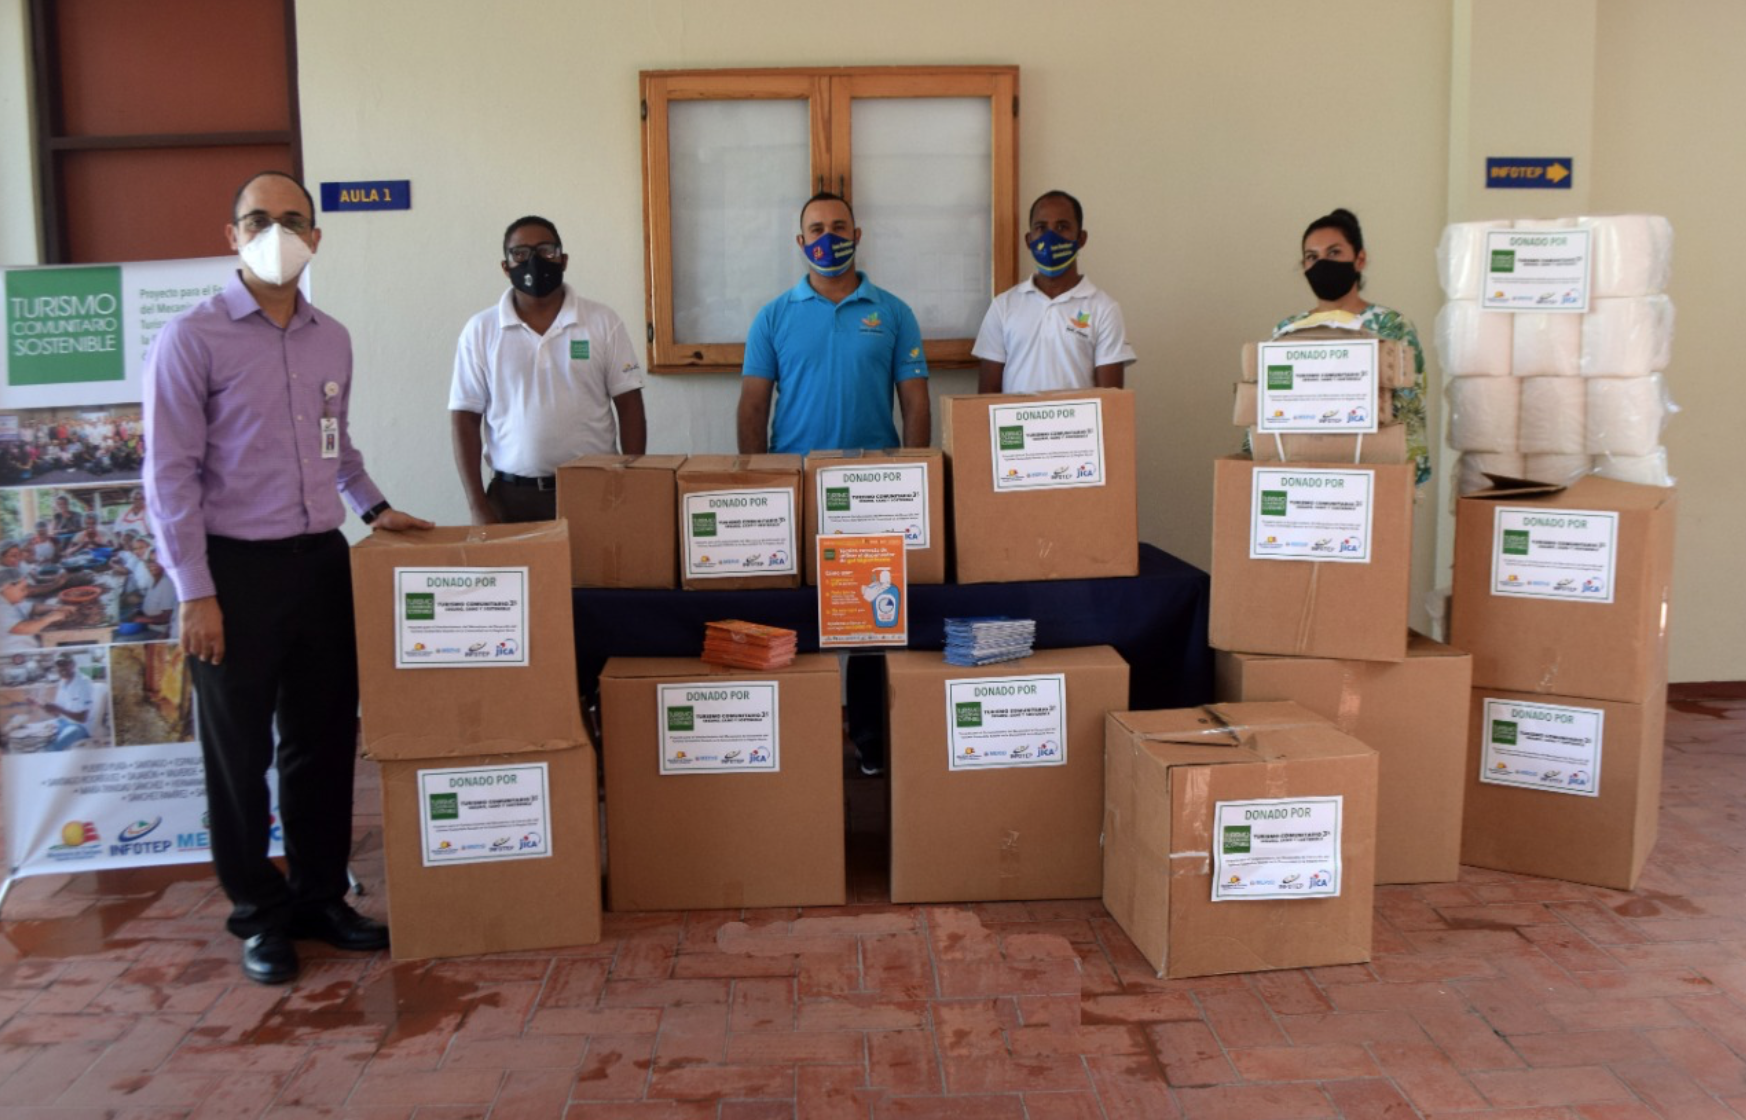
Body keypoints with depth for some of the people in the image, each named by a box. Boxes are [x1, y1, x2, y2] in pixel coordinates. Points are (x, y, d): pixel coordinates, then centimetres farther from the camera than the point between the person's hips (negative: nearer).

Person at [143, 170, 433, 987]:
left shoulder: (332, 339, 9)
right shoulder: (192, 339, -8)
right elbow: (169, 473, -10)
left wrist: (373, 506, 12)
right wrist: (195, 593, -13)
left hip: (321, 560, 5)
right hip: (237, 569, -5)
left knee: (327, 740, 11)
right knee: (240, 753, 6)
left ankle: (318, 897, 26)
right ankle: (259, 916, 20)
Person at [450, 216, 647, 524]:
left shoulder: (602, 322, 2)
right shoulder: (480, 330, 4)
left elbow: (629, 407, 3)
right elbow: (465, 419, 4)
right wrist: (478, 506, -3)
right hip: (511, 497, 0)